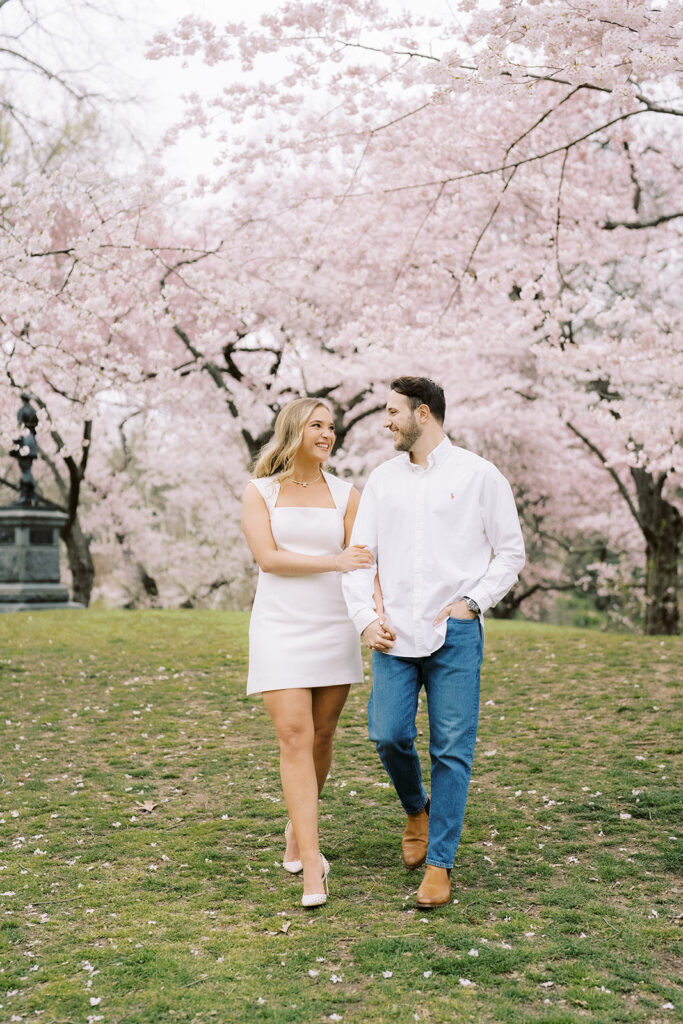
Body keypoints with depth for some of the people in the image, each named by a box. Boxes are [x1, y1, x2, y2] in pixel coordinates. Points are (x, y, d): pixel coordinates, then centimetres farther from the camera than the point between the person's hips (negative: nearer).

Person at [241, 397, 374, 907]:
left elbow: (363, 561, -2)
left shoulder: (346, 494, 7)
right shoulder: (260, 492, 3)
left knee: (321, 738, 9)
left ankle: (298, 831, 34)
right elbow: (268, 558, -10)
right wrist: (335, 562, -16)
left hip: (334, 629, 3)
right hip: (280, 629, -2)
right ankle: (313, 868, -10)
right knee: (294, 737, -11)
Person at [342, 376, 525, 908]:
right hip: (396, 633, 3)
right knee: (388, 734, -4)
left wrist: (472, 601, -7)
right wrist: (366, 618, -1)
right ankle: (417, 810, 27)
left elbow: (511, 552, 5)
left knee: (452, 748, -2)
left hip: (455, 633, -3)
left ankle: (440, 864, 9)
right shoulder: (382, 479, 11)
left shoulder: (479, 475, 1)